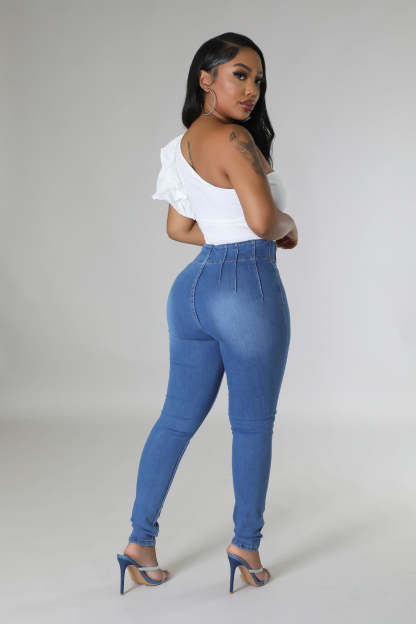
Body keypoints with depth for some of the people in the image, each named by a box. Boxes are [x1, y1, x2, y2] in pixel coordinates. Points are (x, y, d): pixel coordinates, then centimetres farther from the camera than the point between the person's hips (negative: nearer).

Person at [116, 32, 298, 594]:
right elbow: (263, 220, -23)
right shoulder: (232, 138, -15)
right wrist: (288, 227, -2)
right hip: (247, 289, -8)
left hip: (193, 286, 8)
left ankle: (141, 540, 18)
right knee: (253, 423, 8)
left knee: (178, 418, 13)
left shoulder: (184, 143, 12)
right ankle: (247, 542, 22)